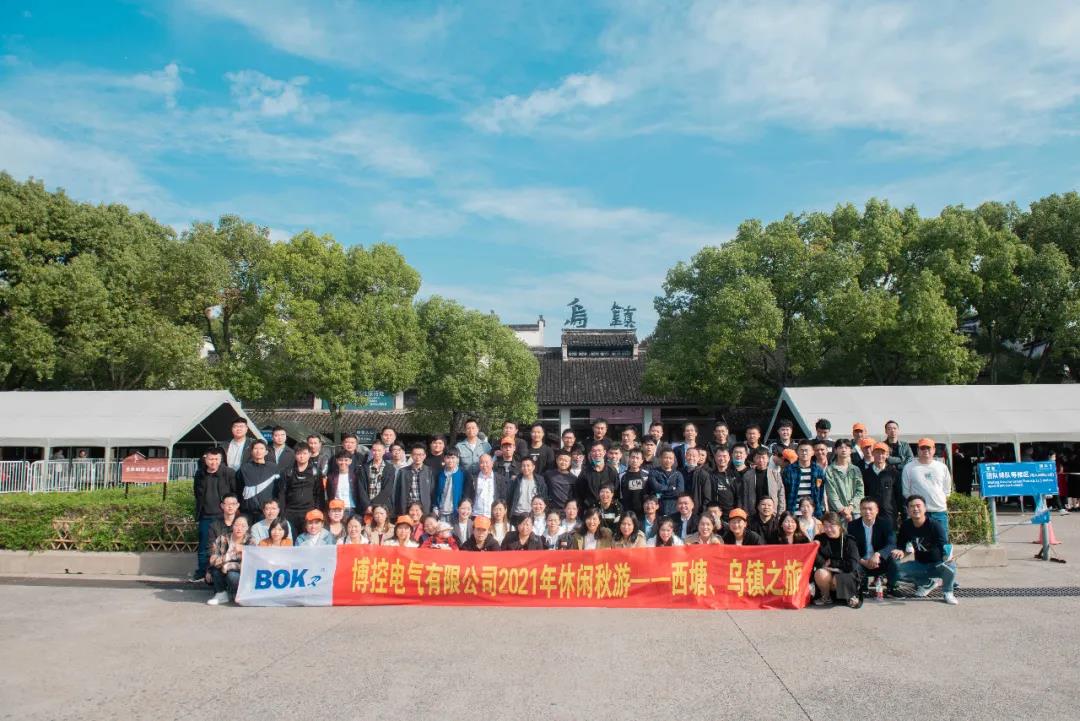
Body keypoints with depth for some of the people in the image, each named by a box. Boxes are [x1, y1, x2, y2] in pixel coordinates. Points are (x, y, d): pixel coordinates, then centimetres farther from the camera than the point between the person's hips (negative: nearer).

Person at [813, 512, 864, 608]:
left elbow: (852, 566, -17)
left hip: (846, 574, -3)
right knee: (820, 574, -31)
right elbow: (817, 561, -7)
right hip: (828, 573, 3)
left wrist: (831, 563, -13)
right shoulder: (820, 539, 1)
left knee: (837, 581, -36)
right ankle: (825, 596, -1)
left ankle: (851, 596, -2)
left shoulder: (848, 540, -8)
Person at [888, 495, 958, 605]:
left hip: (936, 565, -4)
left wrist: (947, 556, -55)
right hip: (919, 564, 4)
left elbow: (945, 547, -32)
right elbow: (900, 545, 4)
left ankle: (947, 592, -2)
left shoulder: (935, 526, -21)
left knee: (950, 566, -37)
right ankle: (927, 583, 10)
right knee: (895, 570, -19)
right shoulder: (906, 526, -7)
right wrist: (900, 551, -21)